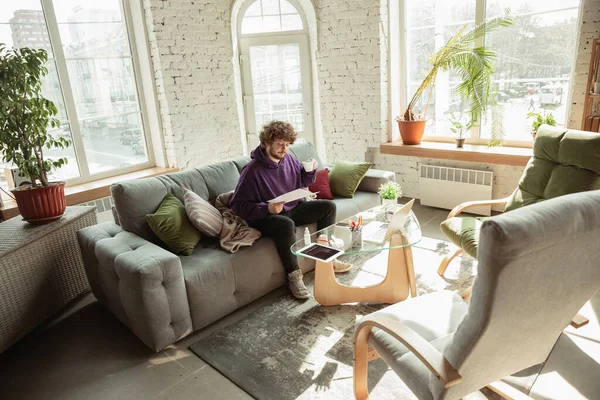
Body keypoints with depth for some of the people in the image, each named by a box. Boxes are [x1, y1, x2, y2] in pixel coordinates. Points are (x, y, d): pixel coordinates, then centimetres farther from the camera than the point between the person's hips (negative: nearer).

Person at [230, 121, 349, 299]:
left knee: (328, 206, 0)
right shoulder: (252, 170, -21)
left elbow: (302, 181, 16)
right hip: (266, 217, -8)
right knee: (286, 224, -39)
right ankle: (294, 275, -23)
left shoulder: (288, 159, -1)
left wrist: (311, 171, -6)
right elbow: (238, 205, -21)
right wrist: (267, 209, -33)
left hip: (293, 209, 8)